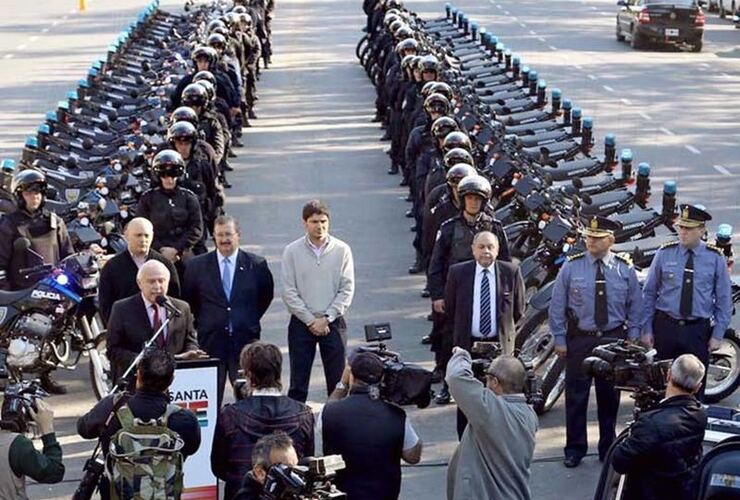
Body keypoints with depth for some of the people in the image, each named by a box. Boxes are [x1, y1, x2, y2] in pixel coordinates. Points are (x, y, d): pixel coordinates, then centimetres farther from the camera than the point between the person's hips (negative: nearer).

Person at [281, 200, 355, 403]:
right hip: (301, 323, 0)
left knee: (338, 381, 4)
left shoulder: (342, 250, -2)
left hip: (333, 323, 0)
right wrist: (310, 321, -10)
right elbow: (289, 292, -4)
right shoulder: (292, 251, -2)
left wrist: (326, 319, -9)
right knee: (298, 383, 3)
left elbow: (347, 289, -2)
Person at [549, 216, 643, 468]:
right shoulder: (571, 267, -4)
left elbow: (635, 306, 9)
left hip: (613, 340, 1)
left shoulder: (625, 269, 1)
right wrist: (559, 339, -2)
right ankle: (574, 449, 14)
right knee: (576, 396, 2)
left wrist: (632, 337, 2)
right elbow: (557, 305, 0)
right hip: (579, 340, -1)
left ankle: (608, 448, 23)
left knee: (610, 397, 9)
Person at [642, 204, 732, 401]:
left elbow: (724, 300, 3)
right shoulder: (664, 254, 0)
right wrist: (647, 329, 1)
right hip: (666, 327, 0)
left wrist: (718, 335, -1)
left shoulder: (715, 258, -1)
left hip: (699, 330, 0)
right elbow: (649, 293, 5)